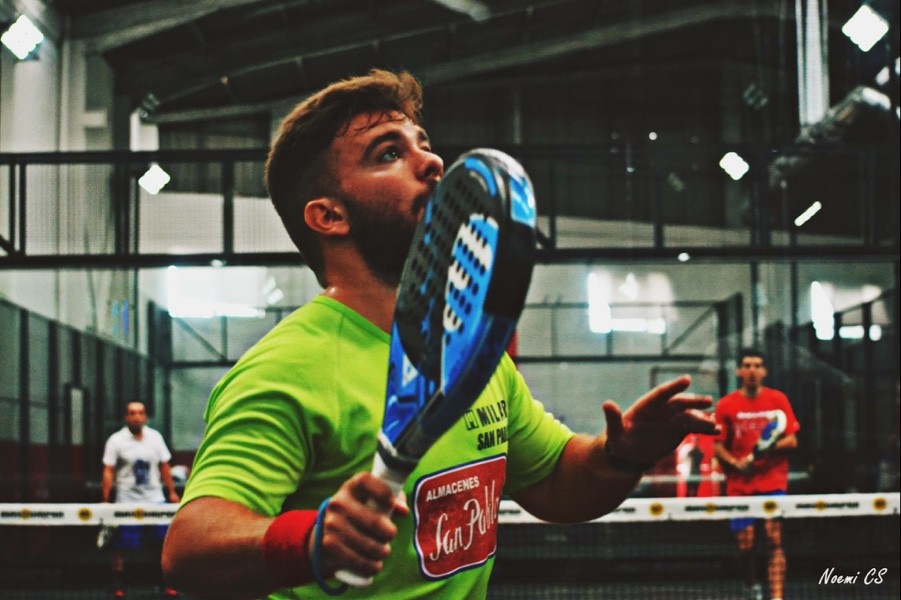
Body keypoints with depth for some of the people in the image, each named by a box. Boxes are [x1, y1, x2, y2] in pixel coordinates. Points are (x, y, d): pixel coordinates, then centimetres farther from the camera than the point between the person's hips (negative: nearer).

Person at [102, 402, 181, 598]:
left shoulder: (155, 437, 7)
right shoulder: (116, 440, -3)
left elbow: (164, 466, 13)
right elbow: (108, 472, -6)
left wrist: (172, 491, 8)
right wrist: (105, 500, -13)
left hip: (155, 500, 3)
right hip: (127, 501, -3)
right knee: (120, 546, -1)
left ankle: (166, 584, 10)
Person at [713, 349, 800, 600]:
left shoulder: (778, 400, 3)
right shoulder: (726, 405, 2)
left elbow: (792, 440, 2)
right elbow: (718, 447, 4)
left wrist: (773, 446, -18)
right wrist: (736, 463, -15)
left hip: (774, 482, 0)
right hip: (740, 485, 0)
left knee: (774, 539, -11)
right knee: (745, 544, 1)